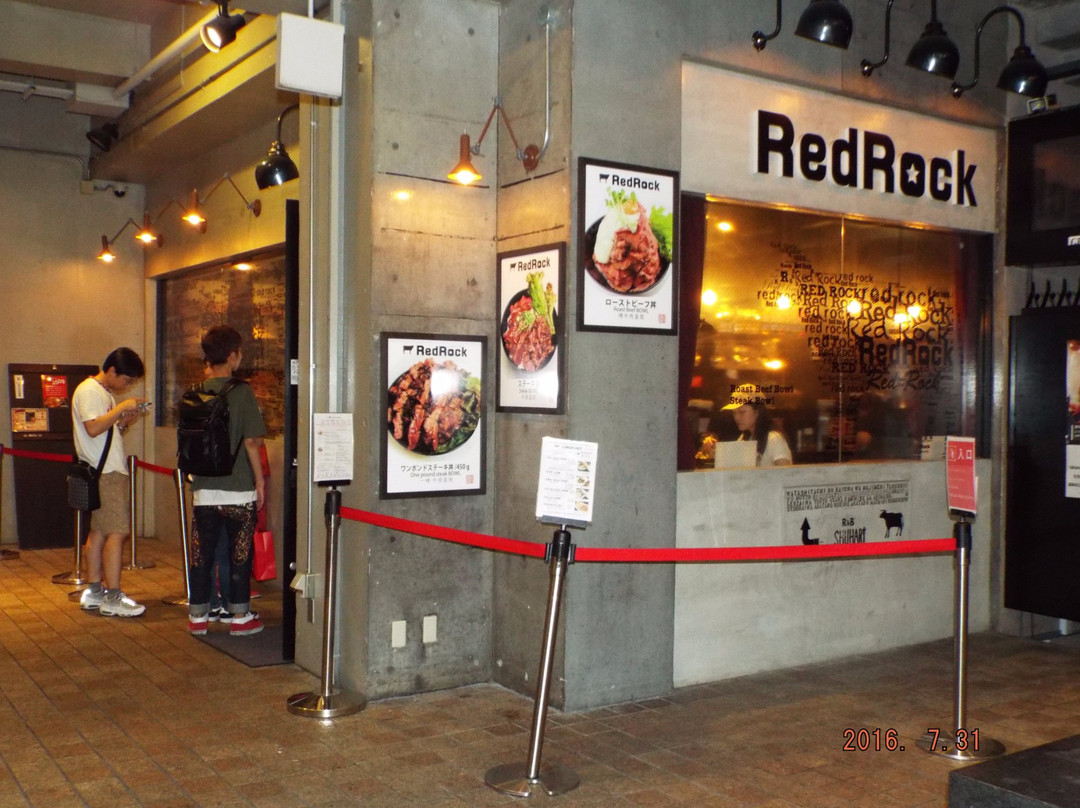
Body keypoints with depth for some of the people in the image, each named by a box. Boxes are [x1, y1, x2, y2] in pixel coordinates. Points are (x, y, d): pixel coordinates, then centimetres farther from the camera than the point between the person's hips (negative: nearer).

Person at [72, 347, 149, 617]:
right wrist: (122, 408, -19)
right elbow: (93, 428, -23)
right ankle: (113, 599, -10)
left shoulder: (107, 393, 20)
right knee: (117, 532, -12)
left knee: (99, 531, 12)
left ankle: (93, 592, 18)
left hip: (112, 471, 10)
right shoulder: (88, 390, -10)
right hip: (104, 473, -10)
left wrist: (126, 421, 5)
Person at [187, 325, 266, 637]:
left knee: (201, 554, 10)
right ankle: (240, 617, 13)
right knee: (240, 554, 6)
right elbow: (251, 441, -12)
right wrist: (260, 480, -3)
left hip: (204, 490, 4)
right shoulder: (241, 392, -10)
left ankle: (198, 616, 18)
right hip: (239, 489, -4)